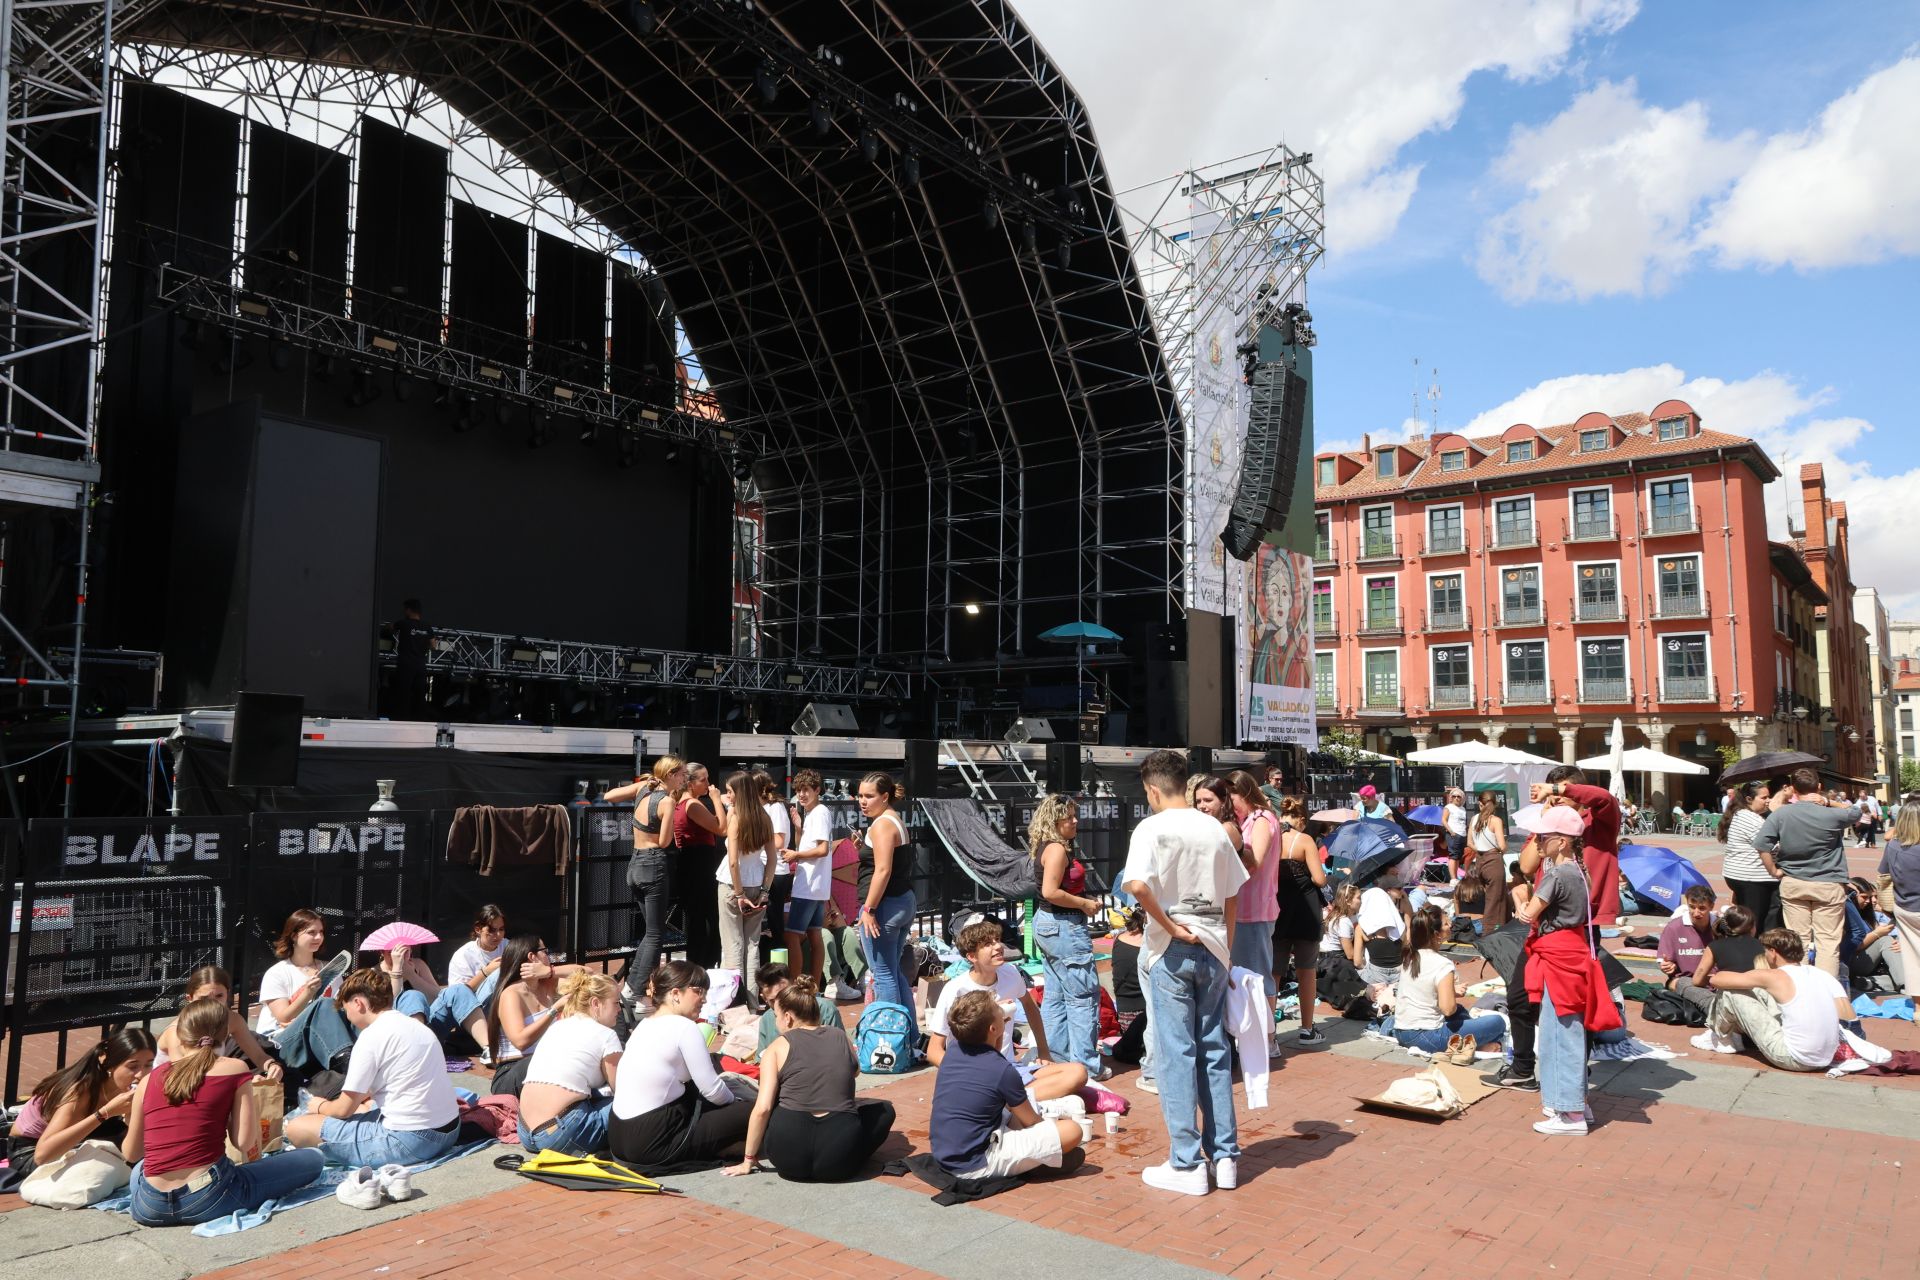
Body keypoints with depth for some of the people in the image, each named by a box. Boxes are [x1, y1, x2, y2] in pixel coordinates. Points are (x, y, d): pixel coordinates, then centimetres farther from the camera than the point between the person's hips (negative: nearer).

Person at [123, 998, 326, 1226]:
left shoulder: (151, 1078, 9)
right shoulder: (235, 1070, -2)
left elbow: (130, 1154, 19)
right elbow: (244, 1142, -6)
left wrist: (129, 1124, 40)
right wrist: (254, 1110, 14)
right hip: (207, 1200, -3)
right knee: (314, 1159, 7)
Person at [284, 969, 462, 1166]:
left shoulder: (372, 1035, -10)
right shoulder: (415, 1025, 13)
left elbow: (344, 1109, -4)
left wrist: (321, 1106, 16)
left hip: (410, 1141, -9)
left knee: (297, 1127, -2)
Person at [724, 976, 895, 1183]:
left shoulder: (778, 1047, 2)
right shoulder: (841, 1037, 10)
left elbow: (762, 1109, -6)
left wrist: (749, 1160, 4)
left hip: (790, 1160, -1)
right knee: (885, 1110, 27)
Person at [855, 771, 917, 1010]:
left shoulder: (881, 824, -13)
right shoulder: (896, 821, 17)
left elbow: (883, 870, -22)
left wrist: (869, 909, -21)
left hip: (885, 905, -11)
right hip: (904, 901, 11)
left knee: (883, 975, -5)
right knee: (895, 972, 17)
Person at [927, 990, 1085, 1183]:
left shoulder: (954, 1051, 2)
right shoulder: (1003, 1071, -17)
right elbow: (1031, 1122, -1)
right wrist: (1054, 1121, 21)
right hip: (976, 1165, -8)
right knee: (1073, 1130, -10)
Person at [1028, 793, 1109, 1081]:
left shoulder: (1046, 847, 13)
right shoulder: (1057, 849, -17)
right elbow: (1050, 892, -25)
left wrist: (1084, 901, 13)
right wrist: (1084, 904, -15)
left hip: (1046, 924, 10)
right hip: (1064, 925, -10)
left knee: (1056, 995, 15)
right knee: (1084, 996, -2)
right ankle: (1085, 1065, 3)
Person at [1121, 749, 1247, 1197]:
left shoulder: (1152, 828, -10)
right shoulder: (1214, 828, 6)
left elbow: (1138, 885, -26)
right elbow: (1232, 896, 11)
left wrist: (1170, 926, -15)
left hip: (1171, 952, -5)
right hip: (1212, 949, 5)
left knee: (1176, 1054, 2)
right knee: (1215, 1051, 13)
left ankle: (1187, 1164, 7)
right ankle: (1225, 1157, 19)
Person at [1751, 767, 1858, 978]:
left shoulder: (1780, 814, -7)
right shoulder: (1832, 815, -10)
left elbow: (1761, 845, -13)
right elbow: (1856, 814, 13)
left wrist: (1774, 871, -2)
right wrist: (1829, 802, 1)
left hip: (1792, 884, 2)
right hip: (1828, 885, -2)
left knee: (1797, 940, 10)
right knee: (1828, 941, 3)